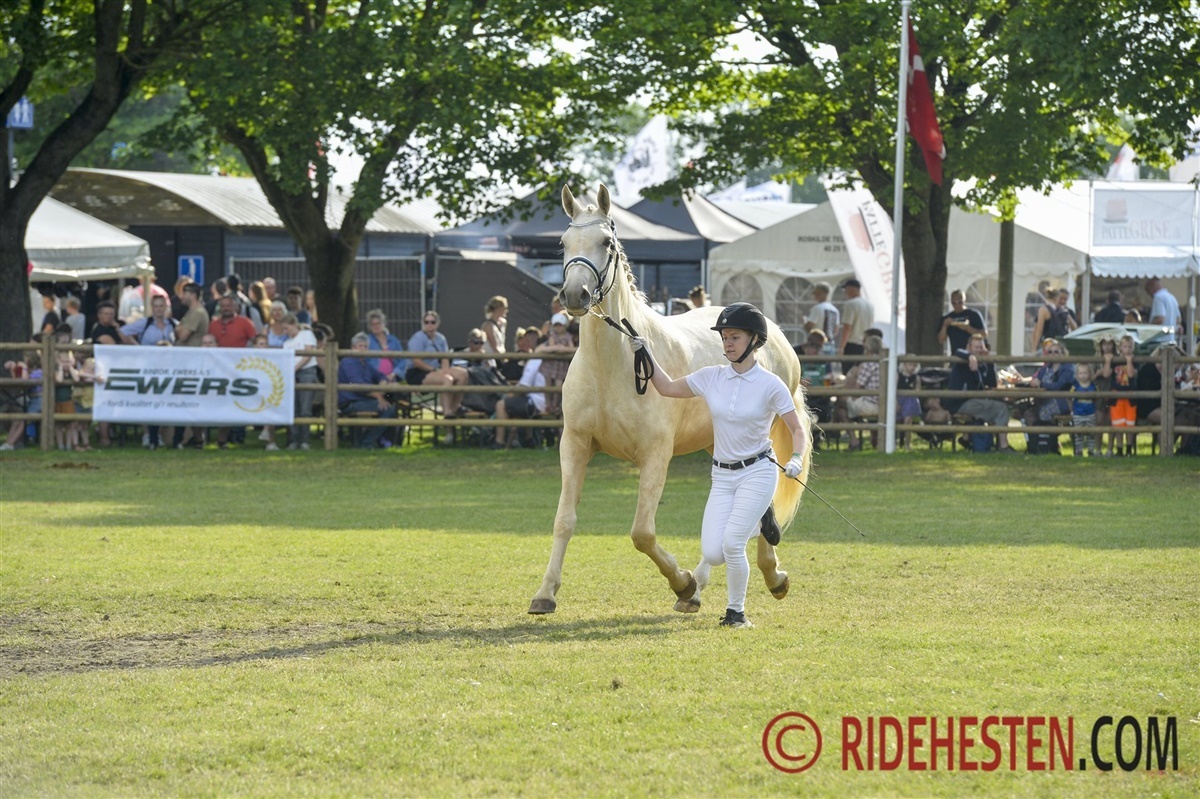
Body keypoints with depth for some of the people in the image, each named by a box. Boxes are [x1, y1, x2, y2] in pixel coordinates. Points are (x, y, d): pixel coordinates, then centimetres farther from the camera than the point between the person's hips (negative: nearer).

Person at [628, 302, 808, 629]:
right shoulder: (711, 378, 3)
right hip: (722, 476, 4)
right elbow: (668, 387, 17)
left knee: (731, 545, -17)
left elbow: (797, 430, -4)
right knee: (712, 553, -8)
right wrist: (646, 355, 7)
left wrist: (796, 460, -22)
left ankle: (736, 611, 6)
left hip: (758, 472, -4)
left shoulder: (770, 385, -8)